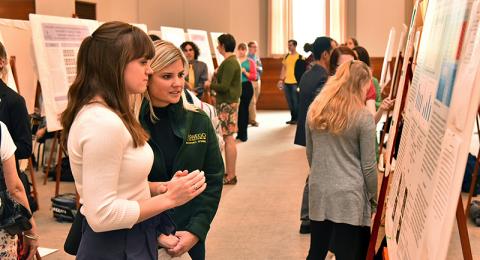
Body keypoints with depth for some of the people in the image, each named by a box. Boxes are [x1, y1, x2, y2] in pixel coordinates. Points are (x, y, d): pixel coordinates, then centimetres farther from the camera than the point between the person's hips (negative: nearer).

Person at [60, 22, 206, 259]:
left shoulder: (110, 114, 8)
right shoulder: (103, 122, -25)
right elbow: (101, 215, -27)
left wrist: (160, 187, -1)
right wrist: (168, 199, -19)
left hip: (133, 240, 9)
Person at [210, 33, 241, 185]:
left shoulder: (229, 63, -16)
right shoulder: (232, 60, 16)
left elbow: (224, 87, -20)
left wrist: (210, 85, -6)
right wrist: (217, 76, 11)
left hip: (227, 104, -10)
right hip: (229, 102, 10)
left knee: (228, 139, -6)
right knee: (228, 139, 13)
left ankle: (231, 176, -2)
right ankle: (229, 172, 20)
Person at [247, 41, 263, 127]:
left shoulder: (257, 57, 14)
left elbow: (261, 69, 13)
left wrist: (258, 68, -7)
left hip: (257, 81, 7)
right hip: (249, 81, -7)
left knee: (254, 101, 11)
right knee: (252, 101, -7)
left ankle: (249, 118, 19)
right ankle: (253, 119, -3)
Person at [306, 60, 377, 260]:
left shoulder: (314, 110, 4)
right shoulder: (363, 117, -11)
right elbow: (368, 166, -8)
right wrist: (374, 200, 4)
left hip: (318, 193, 5)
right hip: (350, 196, -5)